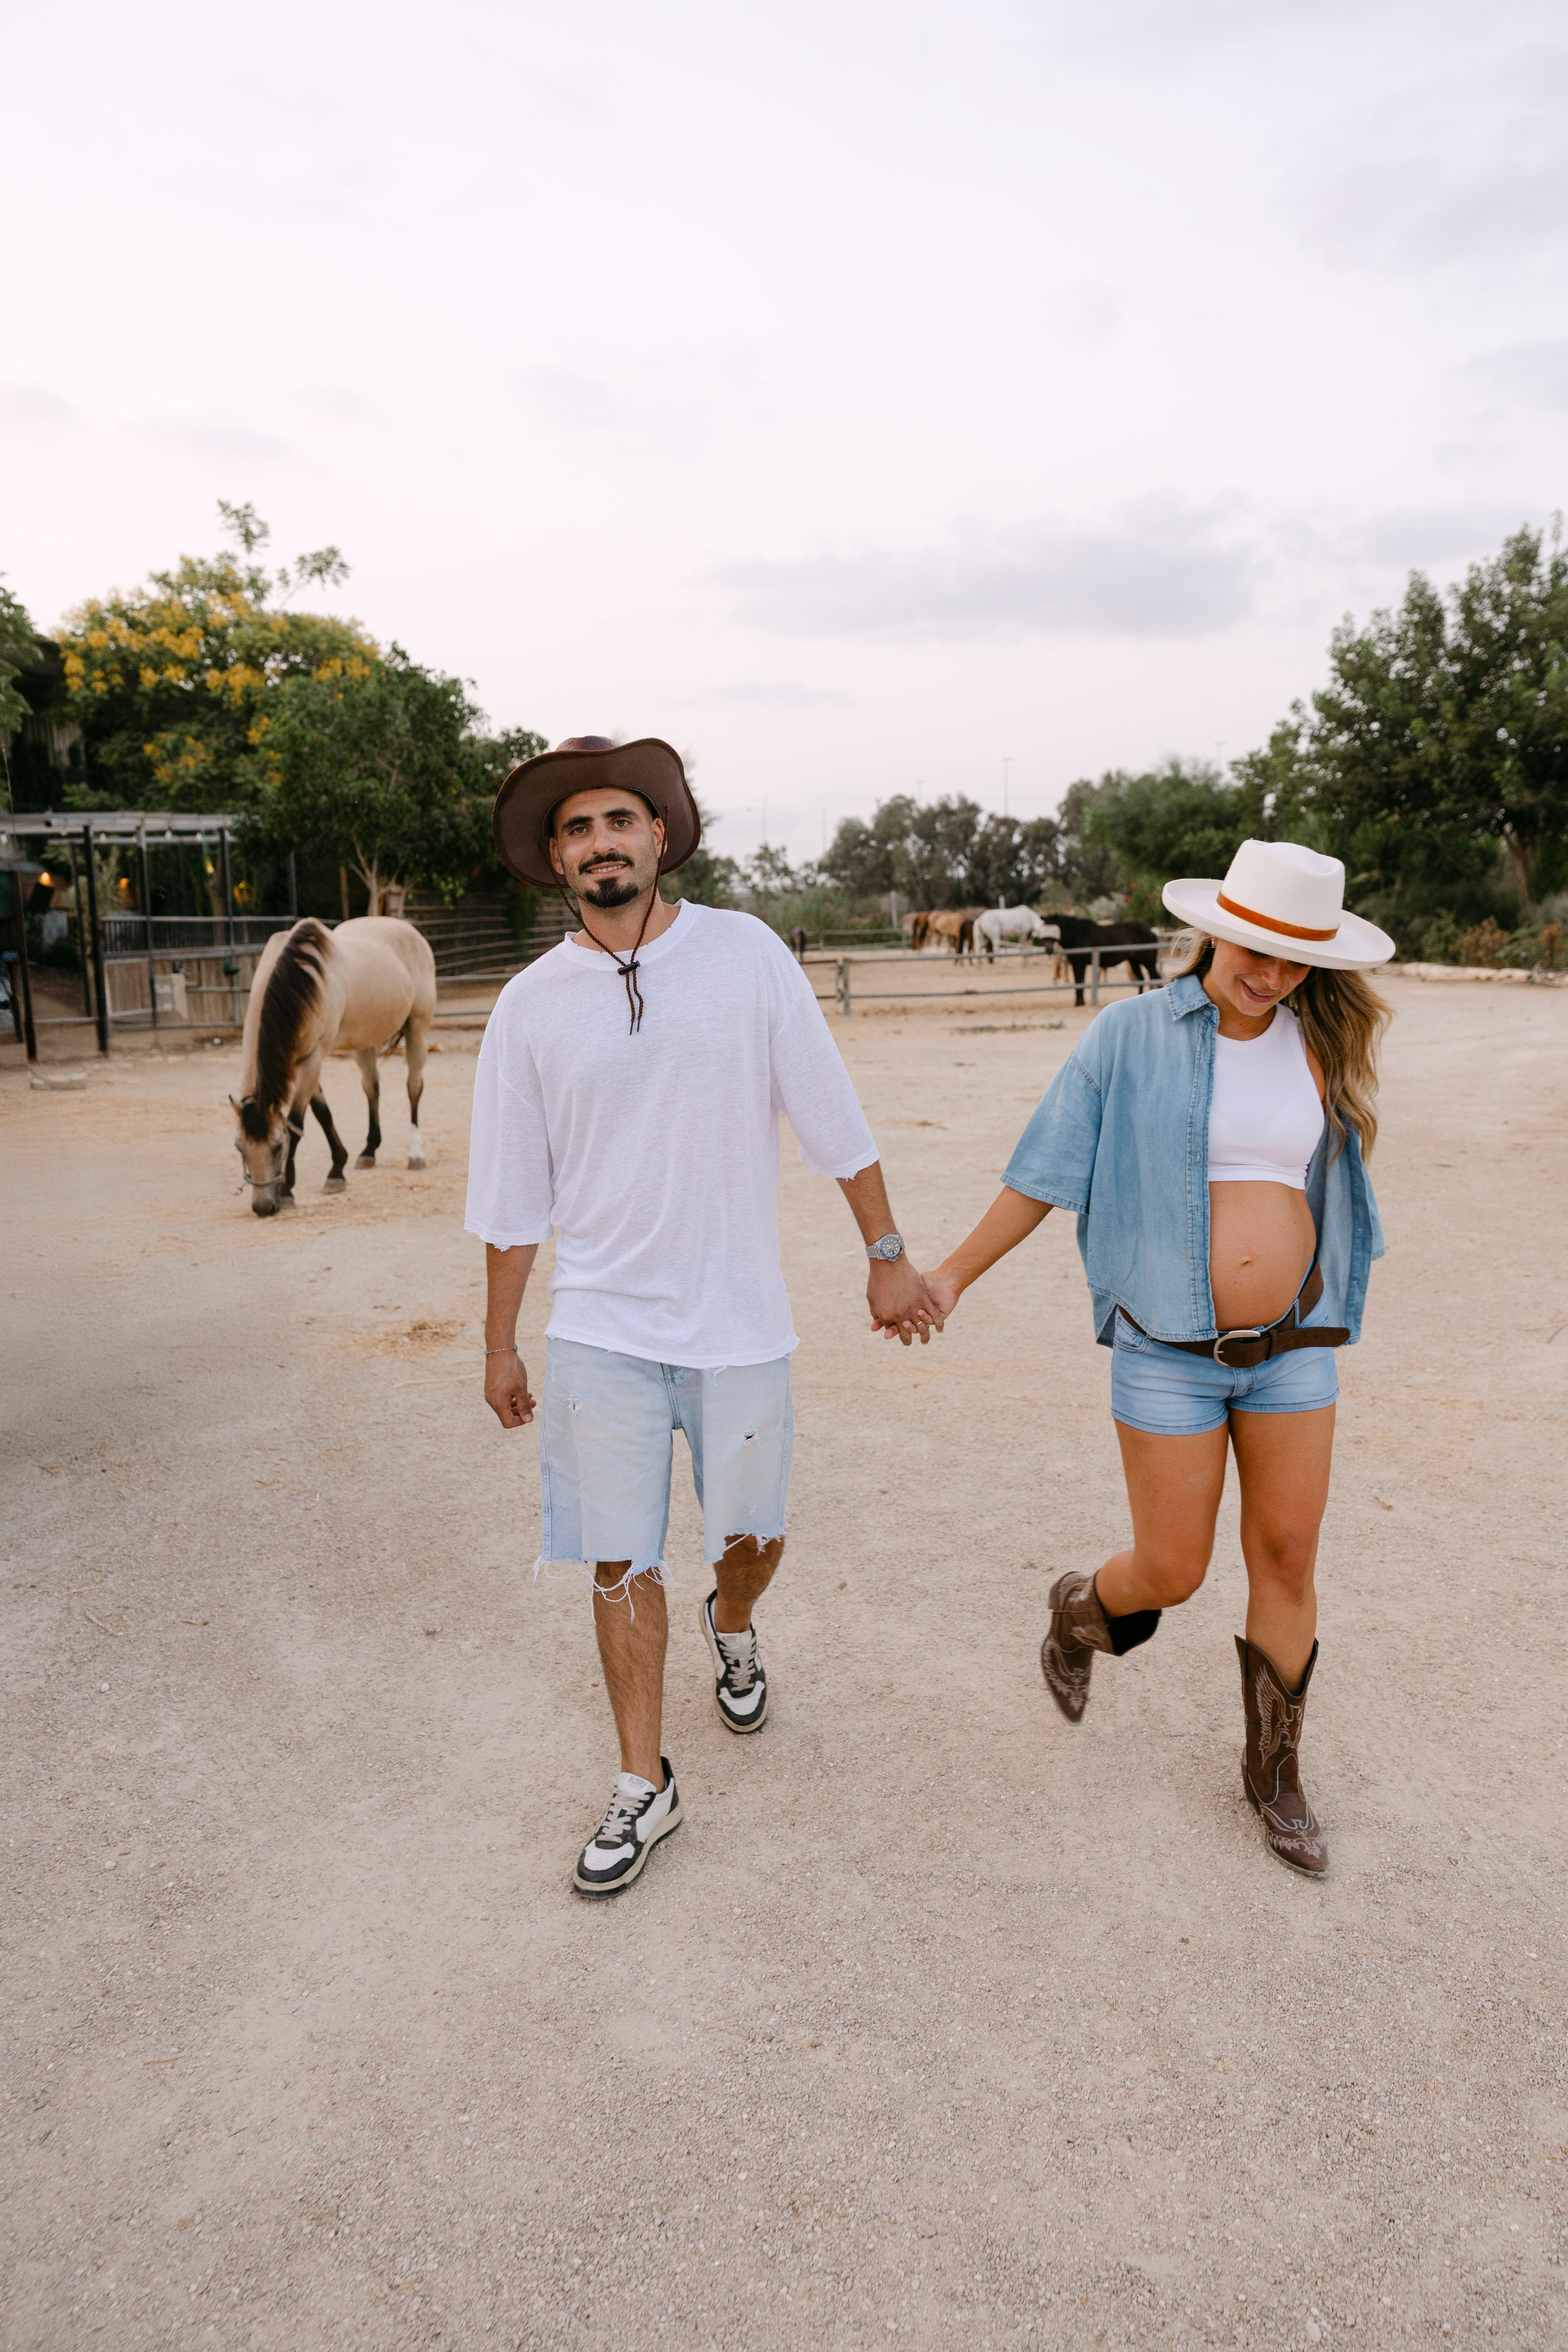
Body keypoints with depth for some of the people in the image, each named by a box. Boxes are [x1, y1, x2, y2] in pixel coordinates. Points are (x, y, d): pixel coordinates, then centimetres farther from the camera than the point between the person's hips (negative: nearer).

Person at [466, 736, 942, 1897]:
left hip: (737, 1320, 0)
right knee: (619, 1562, 6)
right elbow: (512, 1196, 6)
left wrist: (887, 1254, 3)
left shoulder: (746, 954, -4)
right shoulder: (532, 1003, -1)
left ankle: (732, 1626, 49)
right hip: (600, 1330, 1)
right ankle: (645, 1785, 25)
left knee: (750, 1535, 13)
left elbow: (833, 1117, 1)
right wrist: (500, 1342, 9)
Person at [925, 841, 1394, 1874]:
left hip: (1291, 1350, 4)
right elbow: (1044, 1171, -2)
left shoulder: (1319, 1045, 3)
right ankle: (1080, 1610, 40)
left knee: (1288, 1563, 10)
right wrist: (951, 1276, -1)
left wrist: (1337, 1310, 19)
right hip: (1170, 1352, -3)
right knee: (1172, 1574, 3)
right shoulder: (1131, 1035, -7)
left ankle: (1274, 1772, 31)